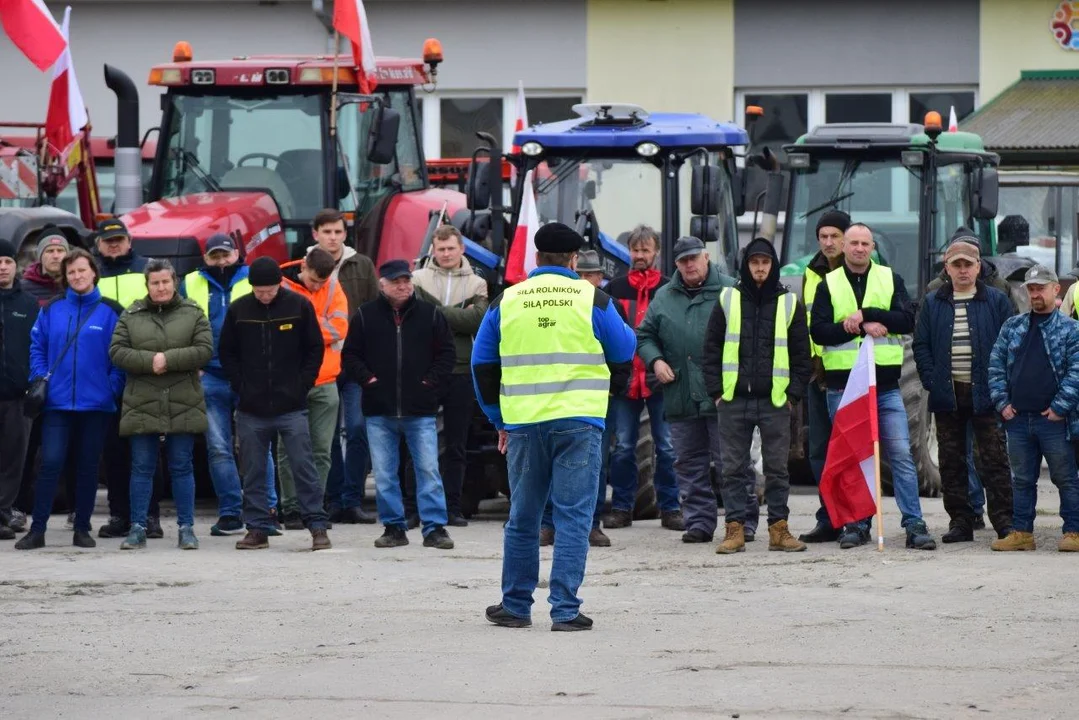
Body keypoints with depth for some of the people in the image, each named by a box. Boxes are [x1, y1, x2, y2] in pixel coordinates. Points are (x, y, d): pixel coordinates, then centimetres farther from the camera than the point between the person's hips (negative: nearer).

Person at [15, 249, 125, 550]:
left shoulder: (111, 312, -2)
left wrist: (113, 386, -9)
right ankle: (37, 530, -4)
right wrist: (39, 379, -3)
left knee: (88, 467, 8)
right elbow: (37, 345, 9)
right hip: (57, 401, 0)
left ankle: (82, 529, 16)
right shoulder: (51, 310, 4)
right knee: (50, 463, -6)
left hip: (96, 402, 0)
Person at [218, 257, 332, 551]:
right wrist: (240, 386, 0)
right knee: (253, 472, 5)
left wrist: (302, 385, -3)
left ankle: (317, 526, 1)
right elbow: (226, 352, 10)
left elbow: (315, 349, 5)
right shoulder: (238, 309, 2)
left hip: (291, 406, -2)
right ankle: (258, 528, 12)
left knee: (304, 467, -3)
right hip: (251, 409, 2)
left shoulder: (299, 306, -2)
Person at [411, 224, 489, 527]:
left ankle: (452, 507, 10)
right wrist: (456, 318, -11)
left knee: (456, 445, 5)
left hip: (460, 371, 2)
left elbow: (477, 318, -7)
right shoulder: (419, 279, 6)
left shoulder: (476, 284, 10)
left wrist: (437, 313, -10)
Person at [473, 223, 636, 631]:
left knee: (522, 517, 13)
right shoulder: (592, 300, -1)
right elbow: (623, 354, 8)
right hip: (579, 421, -3)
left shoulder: (506, 302, 7)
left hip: (523, 424, 3)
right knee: (573, 517, -1)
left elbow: (482, 364, 11)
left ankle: (515, 606, 19)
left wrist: (498, 418, 19)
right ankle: (565, 610, -7)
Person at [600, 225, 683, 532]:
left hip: (659, 380, -2)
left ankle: (669, 508, 5)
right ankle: (621, 507, 10)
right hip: (624, 378, 2)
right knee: (623, 447, 4)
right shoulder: (615, 289, 10)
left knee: (666, 447, 0)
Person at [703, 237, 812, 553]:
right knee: (733, 467, 2)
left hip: (775, 400, 0)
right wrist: (716, 391, -1)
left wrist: (794, 393, -1)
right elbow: (711, 350, 7)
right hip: (734, 399, 0)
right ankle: (735, 528, 5)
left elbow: (802, 355, 8)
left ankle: (779, 528, 7)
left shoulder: (789, 304, 6)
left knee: (777, 468, 2)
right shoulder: (727, 301, 6)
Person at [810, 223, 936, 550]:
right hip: (842, 384, 0)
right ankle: (857, 525, 11)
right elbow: (818, 330, -3)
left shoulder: (890, 279, 9)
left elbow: (907, 321, -3)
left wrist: (865, 314, -13)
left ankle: (914, 525, -5)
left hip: (885, 384, 0)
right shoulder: (829, 285, 8)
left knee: (901, 454, -6)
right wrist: (861, 327, -14)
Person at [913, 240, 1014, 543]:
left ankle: (1004, 521, -3)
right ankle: (960, 522, 10)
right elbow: (921, 345, 9)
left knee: (994, 460, -4)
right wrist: (931, 380, -3)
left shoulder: (996, 301, 4)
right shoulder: (933, 303, 11)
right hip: (948, 395, 3)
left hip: (984, 394, -3)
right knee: (951, 462, 5)